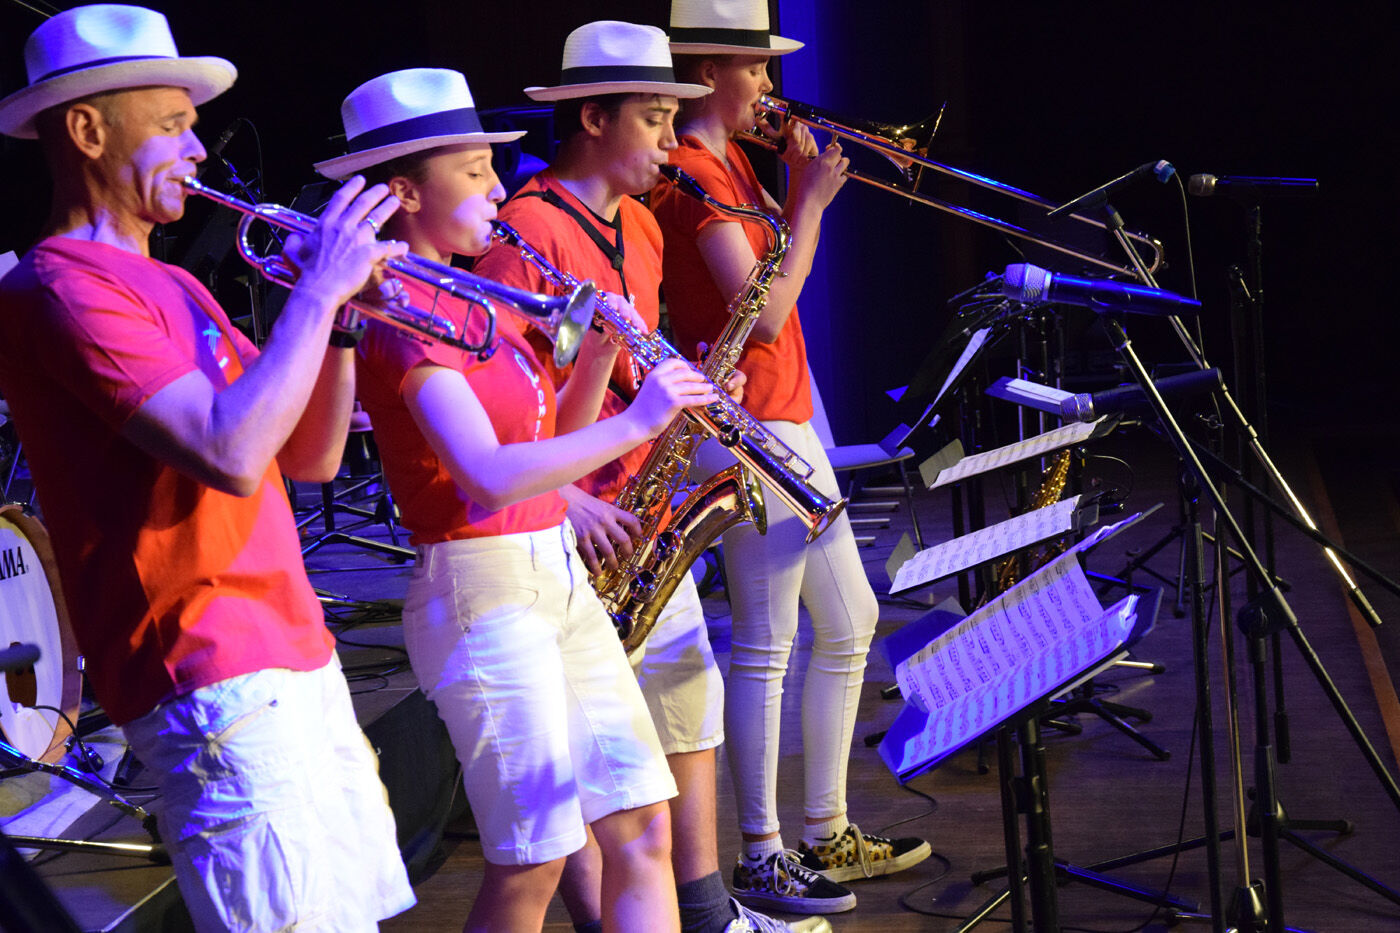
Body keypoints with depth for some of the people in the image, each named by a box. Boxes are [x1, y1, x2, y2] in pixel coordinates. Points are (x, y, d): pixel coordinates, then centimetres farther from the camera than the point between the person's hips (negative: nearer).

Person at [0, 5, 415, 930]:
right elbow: (232, 455, -25)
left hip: (296, 656, 10)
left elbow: (311, 456, 18)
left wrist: (340, 314, 4)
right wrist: (318, 290, -16)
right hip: (216, 677, -10)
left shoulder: (171, 287, 19)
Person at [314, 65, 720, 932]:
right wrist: (634, 424, -24)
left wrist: (597, 363, 2)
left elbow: (551, 446, 17)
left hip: (560, 578, 9)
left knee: (644, 828, 7)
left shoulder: (475, 299, 14)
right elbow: (488, 478, -26)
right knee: (534, 862, -3)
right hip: (481, 591, -9)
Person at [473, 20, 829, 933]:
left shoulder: (639, 227, 15)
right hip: (571, 532, -9)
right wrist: (560, 497, -24)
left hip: (643, 518, 9)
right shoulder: (529, 228, -14)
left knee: (691, 704, 14)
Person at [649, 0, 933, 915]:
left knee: (850, 622, 15)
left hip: (784, 421, 11)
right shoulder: (696, 172, -14)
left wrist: (799, 182, 8)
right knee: (765, 646, -6)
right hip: (747, 428, -11)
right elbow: (766, 312, -20)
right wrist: (812, 199, -13)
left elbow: (784, 272, 20)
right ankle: (761, 858, 3)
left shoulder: (731, 162, 15)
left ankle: (826, 832, 24)